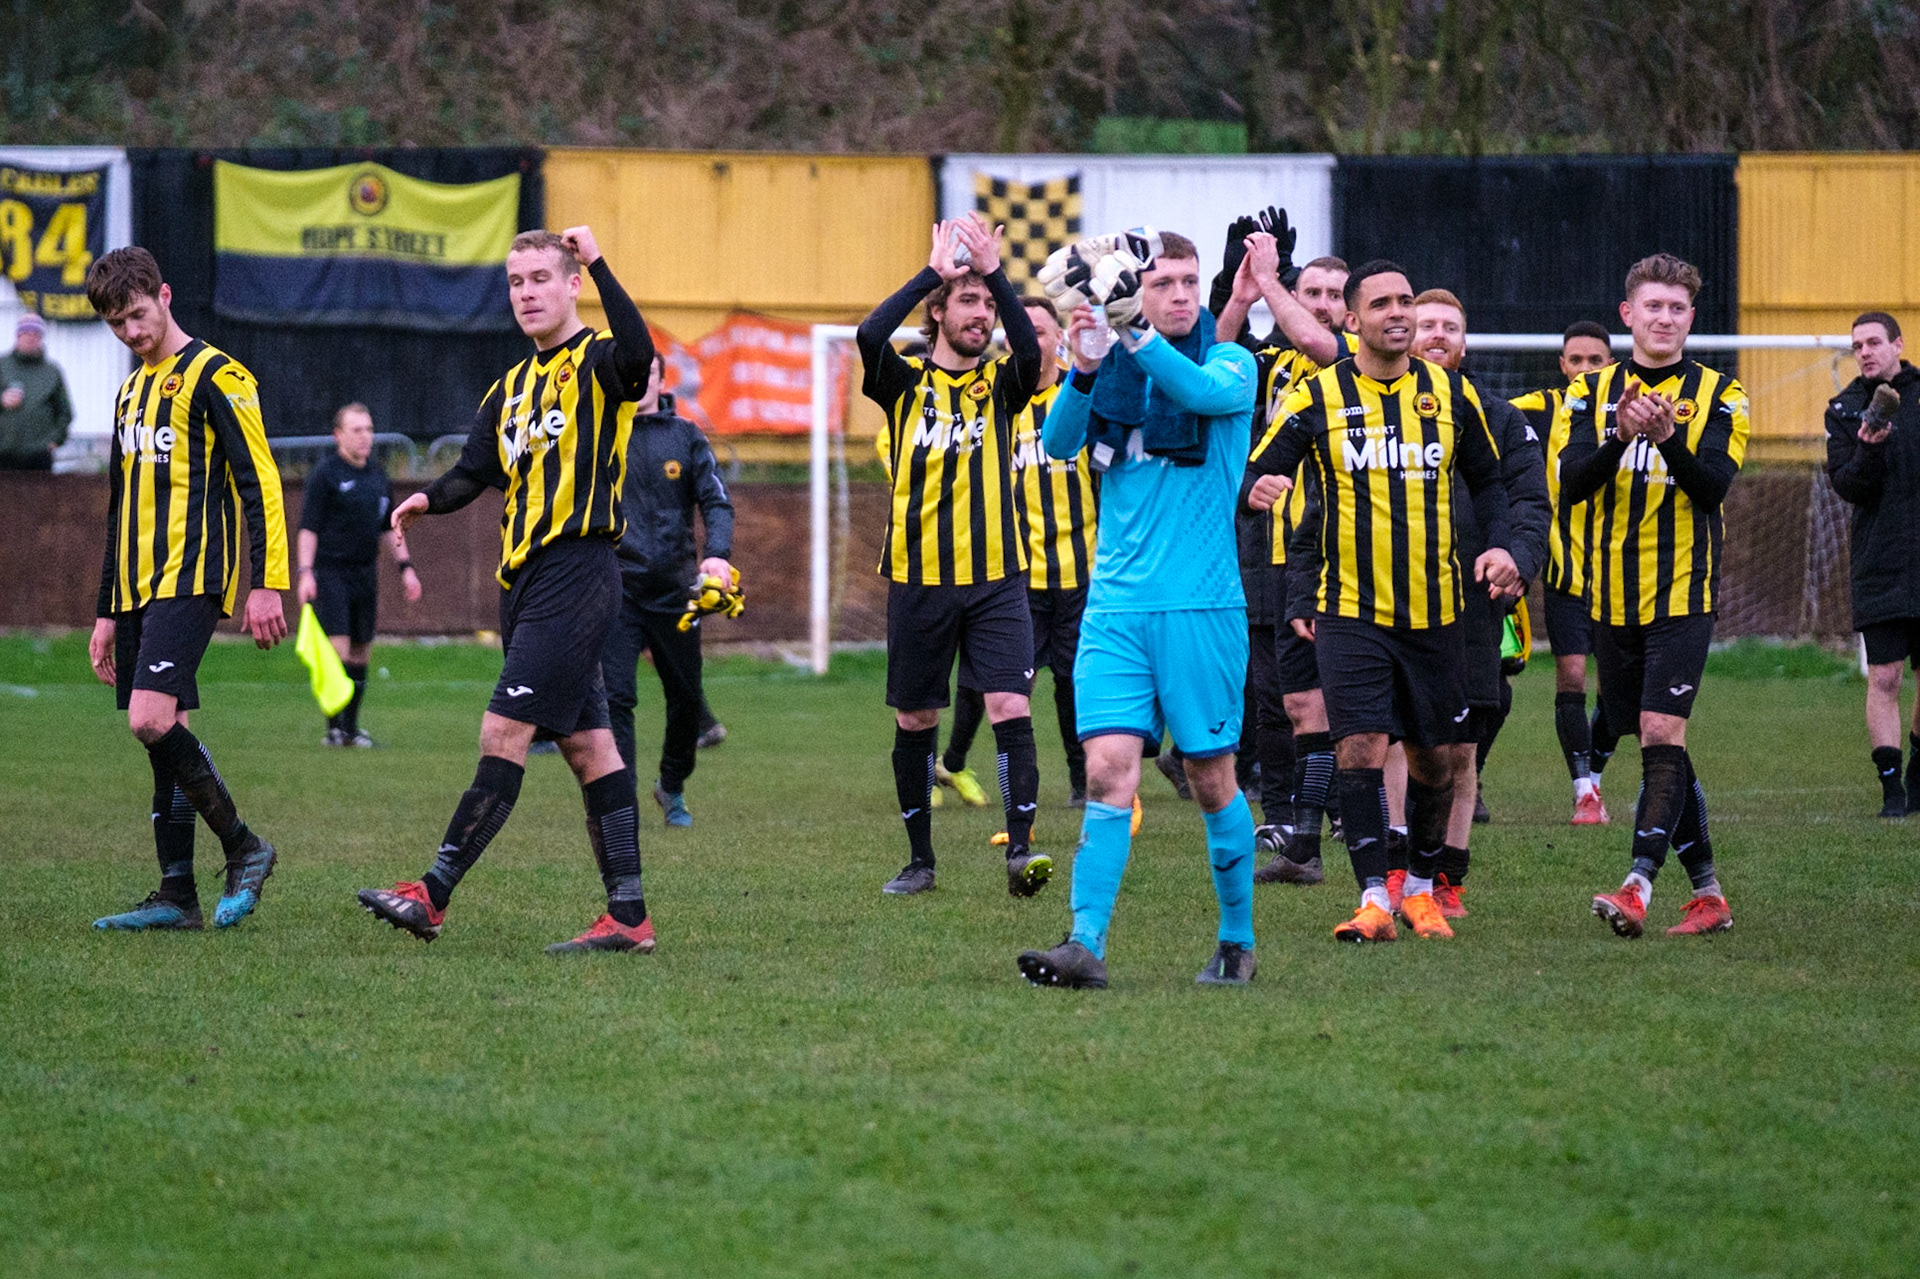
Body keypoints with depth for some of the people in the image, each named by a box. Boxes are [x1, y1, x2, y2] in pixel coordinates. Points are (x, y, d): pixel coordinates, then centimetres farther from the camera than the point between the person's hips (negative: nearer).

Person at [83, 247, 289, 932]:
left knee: (152, 720, -21)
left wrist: (266, 584, -17)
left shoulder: (214, 375, -5)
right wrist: (108, 612, 23)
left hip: (190, 581, -8)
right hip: (137, 587, 8)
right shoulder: (130, 392, 21)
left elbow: (260, 483, -10)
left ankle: (243, 848, -7)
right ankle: (176, 895, 6)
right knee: (159, 741, 5)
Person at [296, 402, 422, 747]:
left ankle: (352, 728, 14)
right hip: (331, 573, -6)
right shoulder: (325, 474, -5)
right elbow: (308, 527, -8)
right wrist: (305, 572, -16)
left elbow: (390, 527, 22)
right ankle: (334, 728, -9)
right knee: (337, 649, -12)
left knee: (360, 653, 7)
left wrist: (405, 566, 16)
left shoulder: (377, 476, 14)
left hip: (366, 573, 6)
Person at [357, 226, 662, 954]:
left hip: (577, 570, -9)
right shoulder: (511, 388, 20)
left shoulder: (597, 362, -5)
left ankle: (433, 897, -13)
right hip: (523, 580, 9)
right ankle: (628, 917, 9)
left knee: (504, 734, -12)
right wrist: (429, 500, -6)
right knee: (587, 744, 8)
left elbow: (637, 356, -29)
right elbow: (475, 473, 15)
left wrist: (598, 265, -29)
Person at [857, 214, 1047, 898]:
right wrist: (932, 272, -15)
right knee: (914, 721, 8)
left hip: (996, 578, 0)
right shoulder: (904, 381, 3)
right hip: (918, 578, 0)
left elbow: (1030, 348, -16)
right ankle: (919, 858, 20)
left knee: (1011, 708, -13)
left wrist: (996, 273, -22)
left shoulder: (1001, 381, 6)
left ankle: (1020, 848, -15)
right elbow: (870, 336, -18)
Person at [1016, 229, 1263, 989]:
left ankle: (1237, 940, 19)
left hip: (1201, 605, -2)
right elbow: (1060, 442, -6)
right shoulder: (1111, 370, 9)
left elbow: (1204, 391, -23)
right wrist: (1081, 372, -25)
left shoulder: (1230, 363, 0)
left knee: (1212, 776, 4)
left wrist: (1134, 328, -36)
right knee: (1108, 769, -9)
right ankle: (1086, 942, -15)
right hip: (1115, 606, 2)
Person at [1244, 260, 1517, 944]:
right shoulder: (1318, 396, -2)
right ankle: (1374, 898, -11)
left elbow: (1489, 481, 16)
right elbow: (1256, 474, -3)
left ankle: (1422, 888, 27)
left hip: (1434, 610, 3)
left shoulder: (1452, 394, 5)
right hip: (1351, 610, -2)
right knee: (1360, 747, -14)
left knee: (1435, 758, 8)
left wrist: (1500, 546, -1)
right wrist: (1255, 490, -27)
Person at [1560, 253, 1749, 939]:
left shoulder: (1717, 394, 1)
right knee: (1654, 741, 8)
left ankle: (1638, 887, -23)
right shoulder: (1593, 392, 8)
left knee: (1661, 733, -16)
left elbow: (1714, 485, -10)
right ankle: (1707, 892, 17)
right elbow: (1571, 482, -5)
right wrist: (1620, 437, -23)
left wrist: (1669, 439, -27)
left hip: (1684, 594, -4)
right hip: (1613, 594, 4)